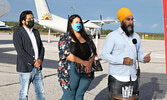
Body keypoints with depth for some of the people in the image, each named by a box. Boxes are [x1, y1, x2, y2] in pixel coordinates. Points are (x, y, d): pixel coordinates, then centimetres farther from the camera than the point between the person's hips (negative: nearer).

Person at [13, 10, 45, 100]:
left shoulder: (36, 32, 15)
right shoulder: (18, 33, -6)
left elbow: (41, 47, 12)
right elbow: (20, 51, -14)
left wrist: (40, 60, -6)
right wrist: (33, 62, -15)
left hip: (37, 68, 6)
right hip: (26, 68, -6)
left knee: (41, 92, 10)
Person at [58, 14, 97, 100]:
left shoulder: (86, 38, 12)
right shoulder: (65, 38, -2)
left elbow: (93, 52, 11)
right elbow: (67, 55, -14)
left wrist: (89, 64, -9)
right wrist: (84, 63, -16)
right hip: (71, 71, -4)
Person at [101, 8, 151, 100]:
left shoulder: (136, 36, 14)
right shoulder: (112, 36, -4)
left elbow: (139, 54, 19)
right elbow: (104, 55, -10)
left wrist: (144, 58, -6)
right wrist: (122, 60, -21)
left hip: (133, 79, 5)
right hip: (117, 79, -5)